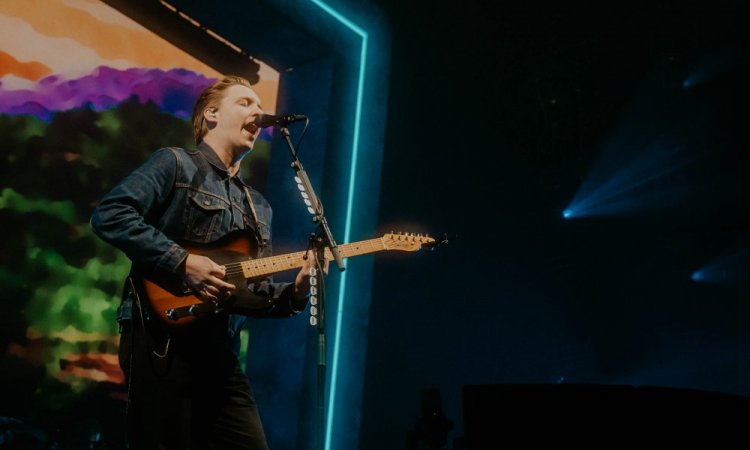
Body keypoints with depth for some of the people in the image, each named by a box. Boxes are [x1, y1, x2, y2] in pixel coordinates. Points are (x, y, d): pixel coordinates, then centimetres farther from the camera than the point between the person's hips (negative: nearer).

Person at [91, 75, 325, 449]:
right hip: (161, 343, -7)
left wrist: (295, 291, -2)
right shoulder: (176, 164, 1)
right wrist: (182, 262, -18)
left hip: (220, 352, 7)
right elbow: (109, 215, -13)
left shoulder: (258, 207, 21)